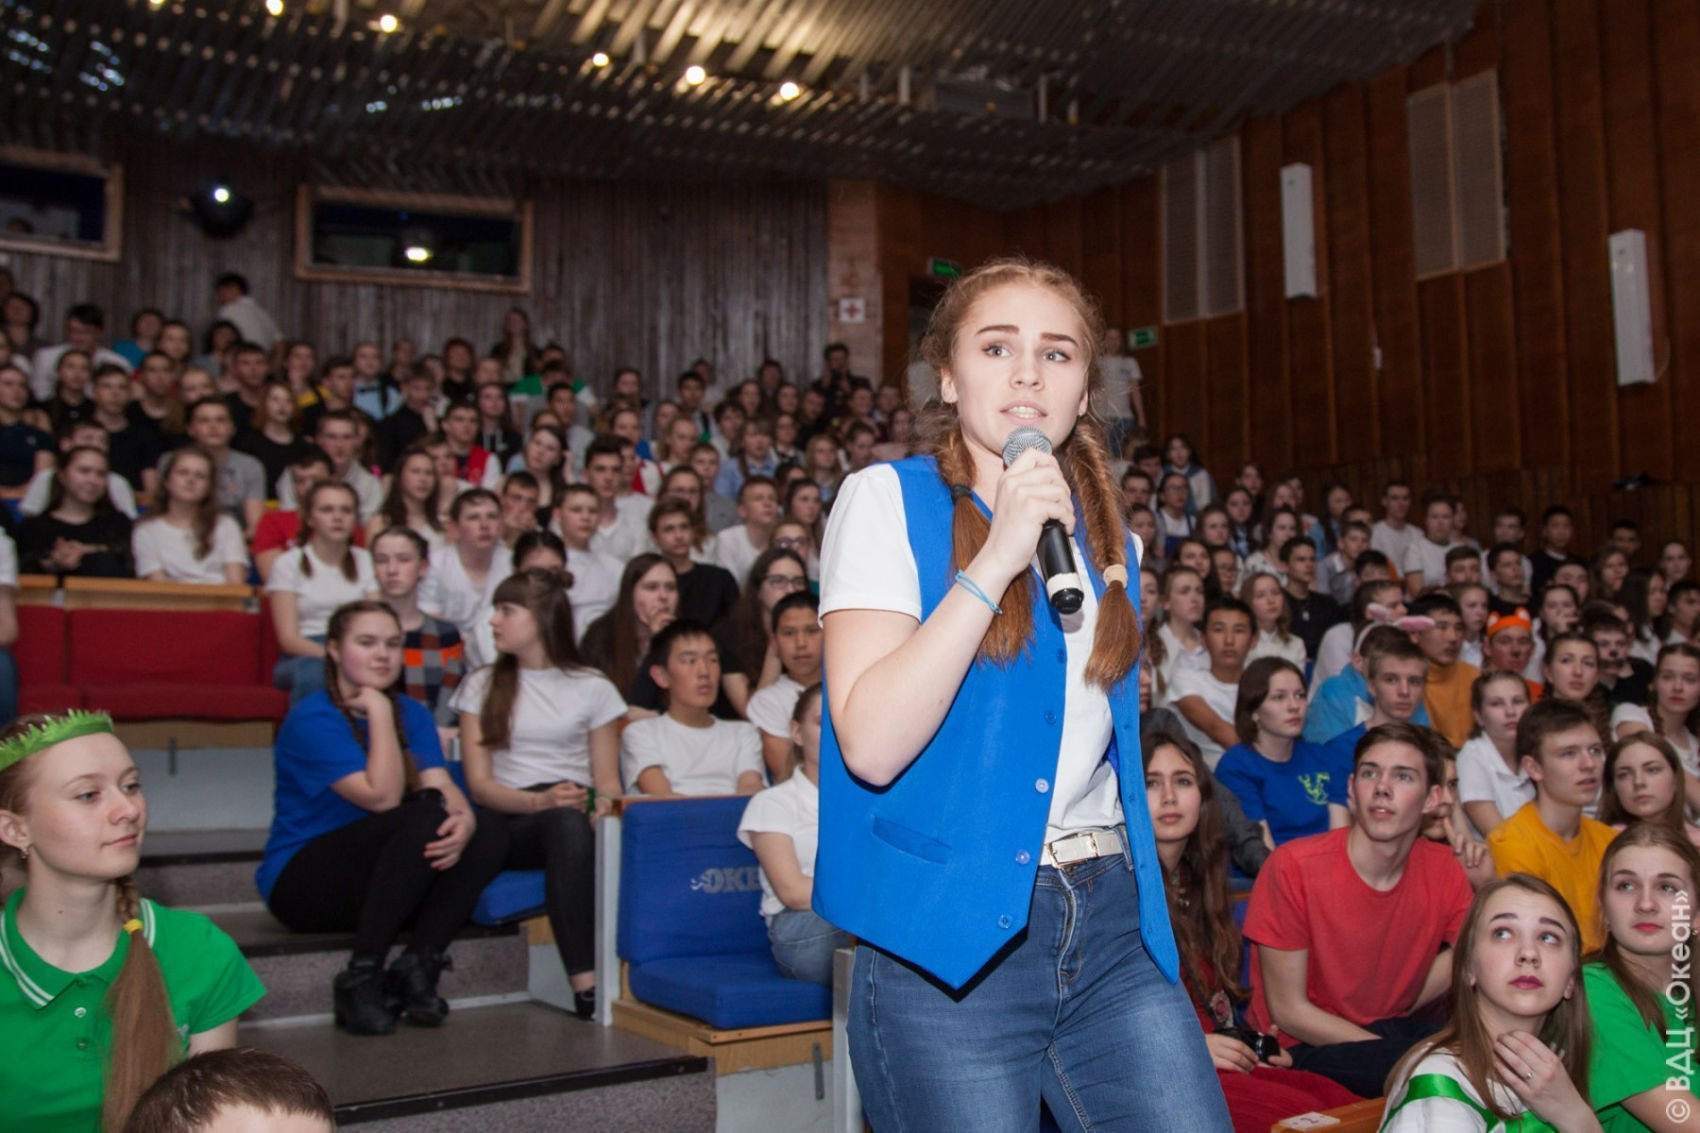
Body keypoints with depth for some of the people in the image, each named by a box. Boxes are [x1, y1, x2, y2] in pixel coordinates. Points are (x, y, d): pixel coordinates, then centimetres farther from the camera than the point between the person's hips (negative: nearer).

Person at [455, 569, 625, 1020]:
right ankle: (587, 984, -44)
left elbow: (607, 780, 8)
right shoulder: (482, 686, 15)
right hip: (507, 822, 0)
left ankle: (584, 983, -44)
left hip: (572, 819, 1)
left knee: (576, 817, -38)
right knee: (566, 819, -37)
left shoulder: (593, 688, 14)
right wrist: (540, 801, -16)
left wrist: (604, 803, -18)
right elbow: (479, 784, 3)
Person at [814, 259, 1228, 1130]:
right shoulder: (887, 500, -4)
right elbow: (870, 744, -17)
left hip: (1110, 928, 5)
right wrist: (995, 559, -19)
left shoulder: (1105, 538, 14)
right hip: (945, 938, -5)